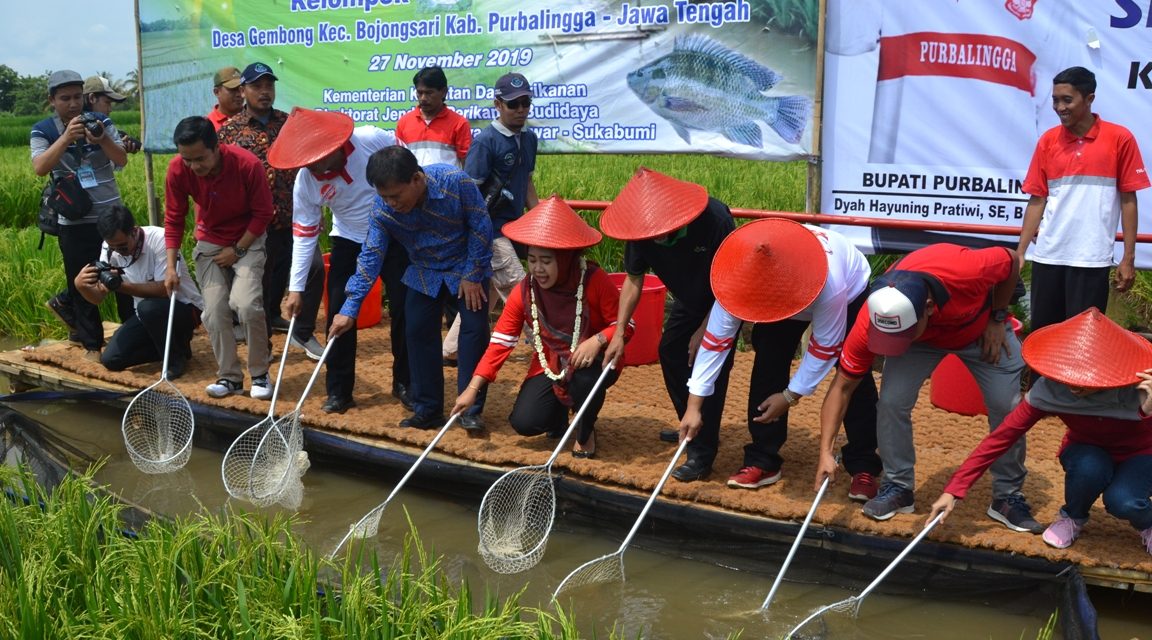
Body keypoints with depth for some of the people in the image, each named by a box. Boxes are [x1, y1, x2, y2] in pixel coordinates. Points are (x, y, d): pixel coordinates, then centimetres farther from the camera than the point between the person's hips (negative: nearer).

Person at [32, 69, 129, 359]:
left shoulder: (101, 121, 1)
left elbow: (122, 160, -8)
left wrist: (102, 139, -28)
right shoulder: (42, 131, -4)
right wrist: (66, 137, -29)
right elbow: (40, 168, -19)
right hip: (75, 222, -2)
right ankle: (92, 343, 17)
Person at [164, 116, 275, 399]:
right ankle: (229, 376, 10)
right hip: (209, 243, 3)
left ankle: (260, 373, -2)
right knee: (214, 312, -5)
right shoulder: (177, 170, -18)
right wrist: (171, 266, -11)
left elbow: (263, 213, -13)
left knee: (247, 304, -21)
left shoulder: (248, 165, -26)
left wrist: (238, 250, -13)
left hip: (248, 240, -3)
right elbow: (174, 219, -6)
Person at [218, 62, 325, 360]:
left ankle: (303, 333, 9)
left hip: (293, 218, 2)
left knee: (315, 267, -11)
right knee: (262, 284, 7)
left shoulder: (290, 123, 8)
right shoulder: (228, 130, 1)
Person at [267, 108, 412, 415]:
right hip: (350, 242, 1)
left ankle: (404, 383, 17)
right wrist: (296, 287, -11)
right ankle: (339, 391, 8)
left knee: (403, 310, 1)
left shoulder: (372, 140, -25)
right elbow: (304, 236, -11)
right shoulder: (305, 182, -18)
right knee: (340, 314, -4)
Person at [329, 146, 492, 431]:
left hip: (467, 267, -3)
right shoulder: (384, 210, -23)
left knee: (474, 330, -10)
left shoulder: (456, 182, -33)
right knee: (418, 333, -1)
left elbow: (480, 227, -21)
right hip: (425, 272, 3)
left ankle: (471, 410, 0)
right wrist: (350, 309, -25)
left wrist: (472, 275, -17)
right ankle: (428, 409, 10)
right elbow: (370, 257, -20)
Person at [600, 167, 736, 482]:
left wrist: (705, 330, -23)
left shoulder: (714, 219, -38)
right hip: (690, 297, 6)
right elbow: (633, 280, -8)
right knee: (670, 352, 9)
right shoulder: (640, 233, -23)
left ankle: (702, 454, -10)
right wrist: (619, 333, -14)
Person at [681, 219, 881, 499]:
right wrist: (693, 406, -31)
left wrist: (790, 396, -25)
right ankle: (763, 460, -1)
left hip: (850, 291, -3)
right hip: (782, 295, 3)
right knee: (767, 365, -11)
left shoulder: (829, 285, -47)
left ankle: (863, 467, -2)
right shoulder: (739, 278, -37)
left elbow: (825, 349, -31)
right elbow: (715, 340, -31)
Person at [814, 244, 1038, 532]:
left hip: (981, 331, 0)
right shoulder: (872, 320, -37)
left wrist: (997, 319, -14)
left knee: (1007, 406, -10)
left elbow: (1011, 260, -20)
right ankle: (897, 487, 3)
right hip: (922, 340, 1)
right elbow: (842, 386, -27)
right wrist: (826, 451, -33)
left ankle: (1008, 496, 11)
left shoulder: (966, 271, -45)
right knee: (892, 401, -18)